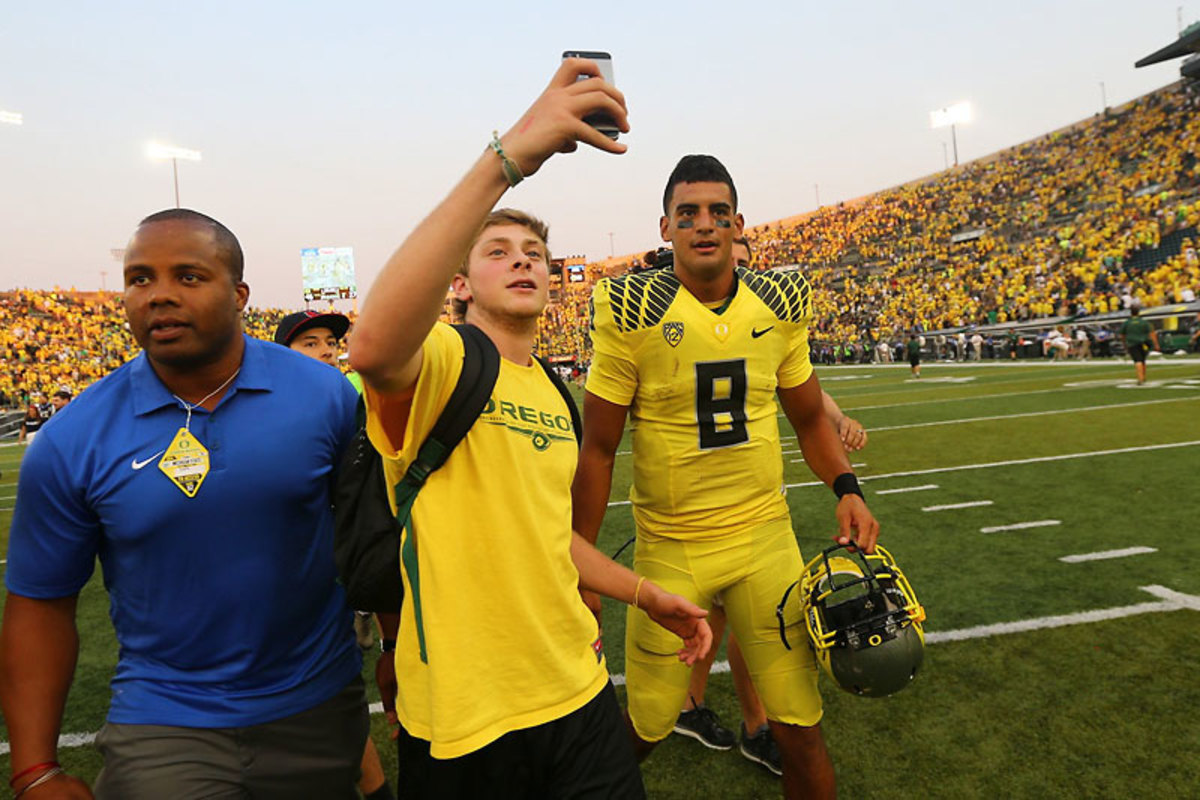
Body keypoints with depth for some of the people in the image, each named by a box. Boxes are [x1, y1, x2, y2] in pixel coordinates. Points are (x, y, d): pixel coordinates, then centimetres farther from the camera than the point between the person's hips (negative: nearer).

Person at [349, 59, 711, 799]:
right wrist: (509, 157, -41)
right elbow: (373, 347, -39)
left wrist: (646, 595, 20)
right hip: (466, 716, -6)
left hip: (578, 690, 6)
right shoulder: (439, 362, -13)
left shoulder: (554, 394, 11)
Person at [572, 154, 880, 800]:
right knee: (647, 726, 11)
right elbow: (598, 448, -7)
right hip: (667, 547, -2)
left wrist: (846, 487, -3)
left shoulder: (777, 305, 0)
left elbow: (808, 417, 14)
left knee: (799, 728, 9)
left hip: (766, 536, 3)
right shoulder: (633, 314, -12)